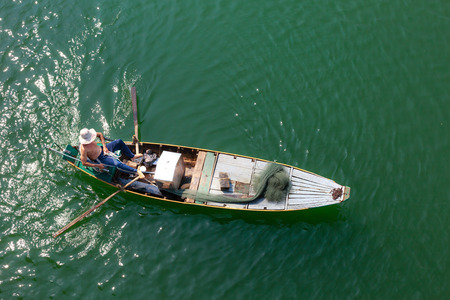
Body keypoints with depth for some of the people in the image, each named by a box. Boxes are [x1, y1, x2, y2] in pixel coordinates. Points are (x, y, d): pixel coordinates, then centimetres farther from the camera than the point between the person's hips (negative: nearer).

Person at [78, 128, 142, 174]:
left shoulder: (89, 135, -14)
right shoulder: (84, 149, -32)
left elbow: (100, 134, 6)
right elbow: (84, 163, -25)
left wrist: (104, 146, -2)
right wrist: (97, 166, -23)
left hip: (102, 150, 7)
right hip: (100, 159, -7)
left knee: (119, 142, -1)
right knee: (118, 164, -27)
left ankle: (132, 156, 14)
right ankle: (136, 171, -21)